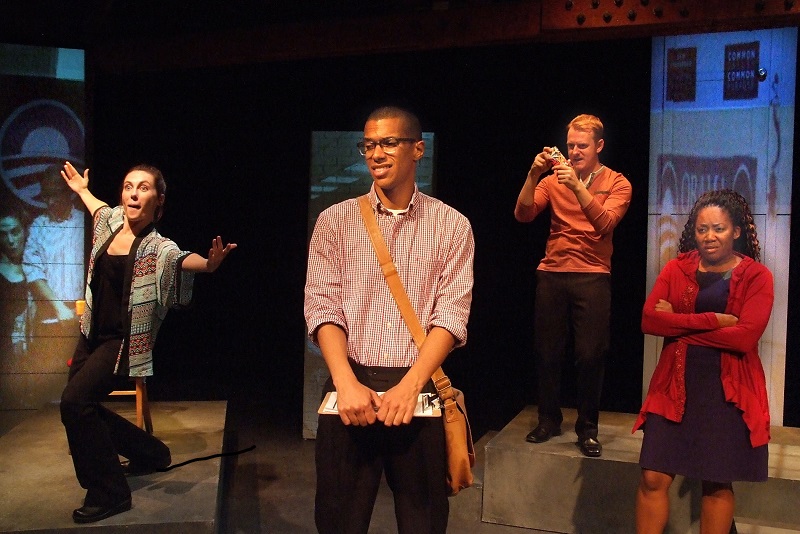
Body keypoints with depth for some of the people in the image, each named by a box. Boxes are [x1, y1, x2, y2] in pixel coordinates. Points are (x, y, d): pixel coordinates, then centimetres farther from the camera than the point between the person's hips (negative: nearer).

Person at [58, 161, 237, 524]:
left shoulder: (157, 248, -16)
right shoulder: (112, 221, 4)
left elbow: (183, 259, -38)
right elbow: (97, 207, 29)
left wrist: (209, 263, -60)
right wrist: (81, 189, 45)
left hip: (122, 341, -8)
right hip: (92, 334, 8)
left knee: (75, 400, -21)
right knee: (82, 407, 12)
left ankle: (109, 494, -7)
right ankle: (150, 453, 32)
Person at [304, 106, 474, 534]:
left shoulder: (451, 225, 4)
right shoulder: (336, 220, 6)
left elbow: (451, 314, -4)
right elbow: (322, 307, -1)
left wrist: (409, 386, -16)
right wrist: (347, 384, -15)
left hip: (420, 390, 0)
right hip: (351, 386, 1)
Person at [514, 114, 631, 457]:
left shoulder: (616, 183, 5)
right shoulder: (553, 180, 10)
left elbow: (605, 224, -13)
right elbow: (522, 215, -3)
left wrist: (577, 187, -24)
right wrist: (533, 175, -16)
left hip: (592, 277, -2)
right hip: (551, 275, 2)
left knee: (590, 355, -4)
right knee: (547, 352, 5)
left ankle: (587, 429, 13)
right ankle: (548, 420, 22)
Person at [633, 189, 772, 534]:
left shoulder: (756, 276, -1)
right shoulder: (676, 269, 6)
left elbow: (745, 336, -15)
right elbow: (649, 320, -8)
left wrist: (678, 326, -9)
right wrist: (714, 320, -15)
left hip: (728, 390, -2)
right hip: (675, 385, 2)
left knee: (717, 483, 8)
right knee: (653, 477, -2)